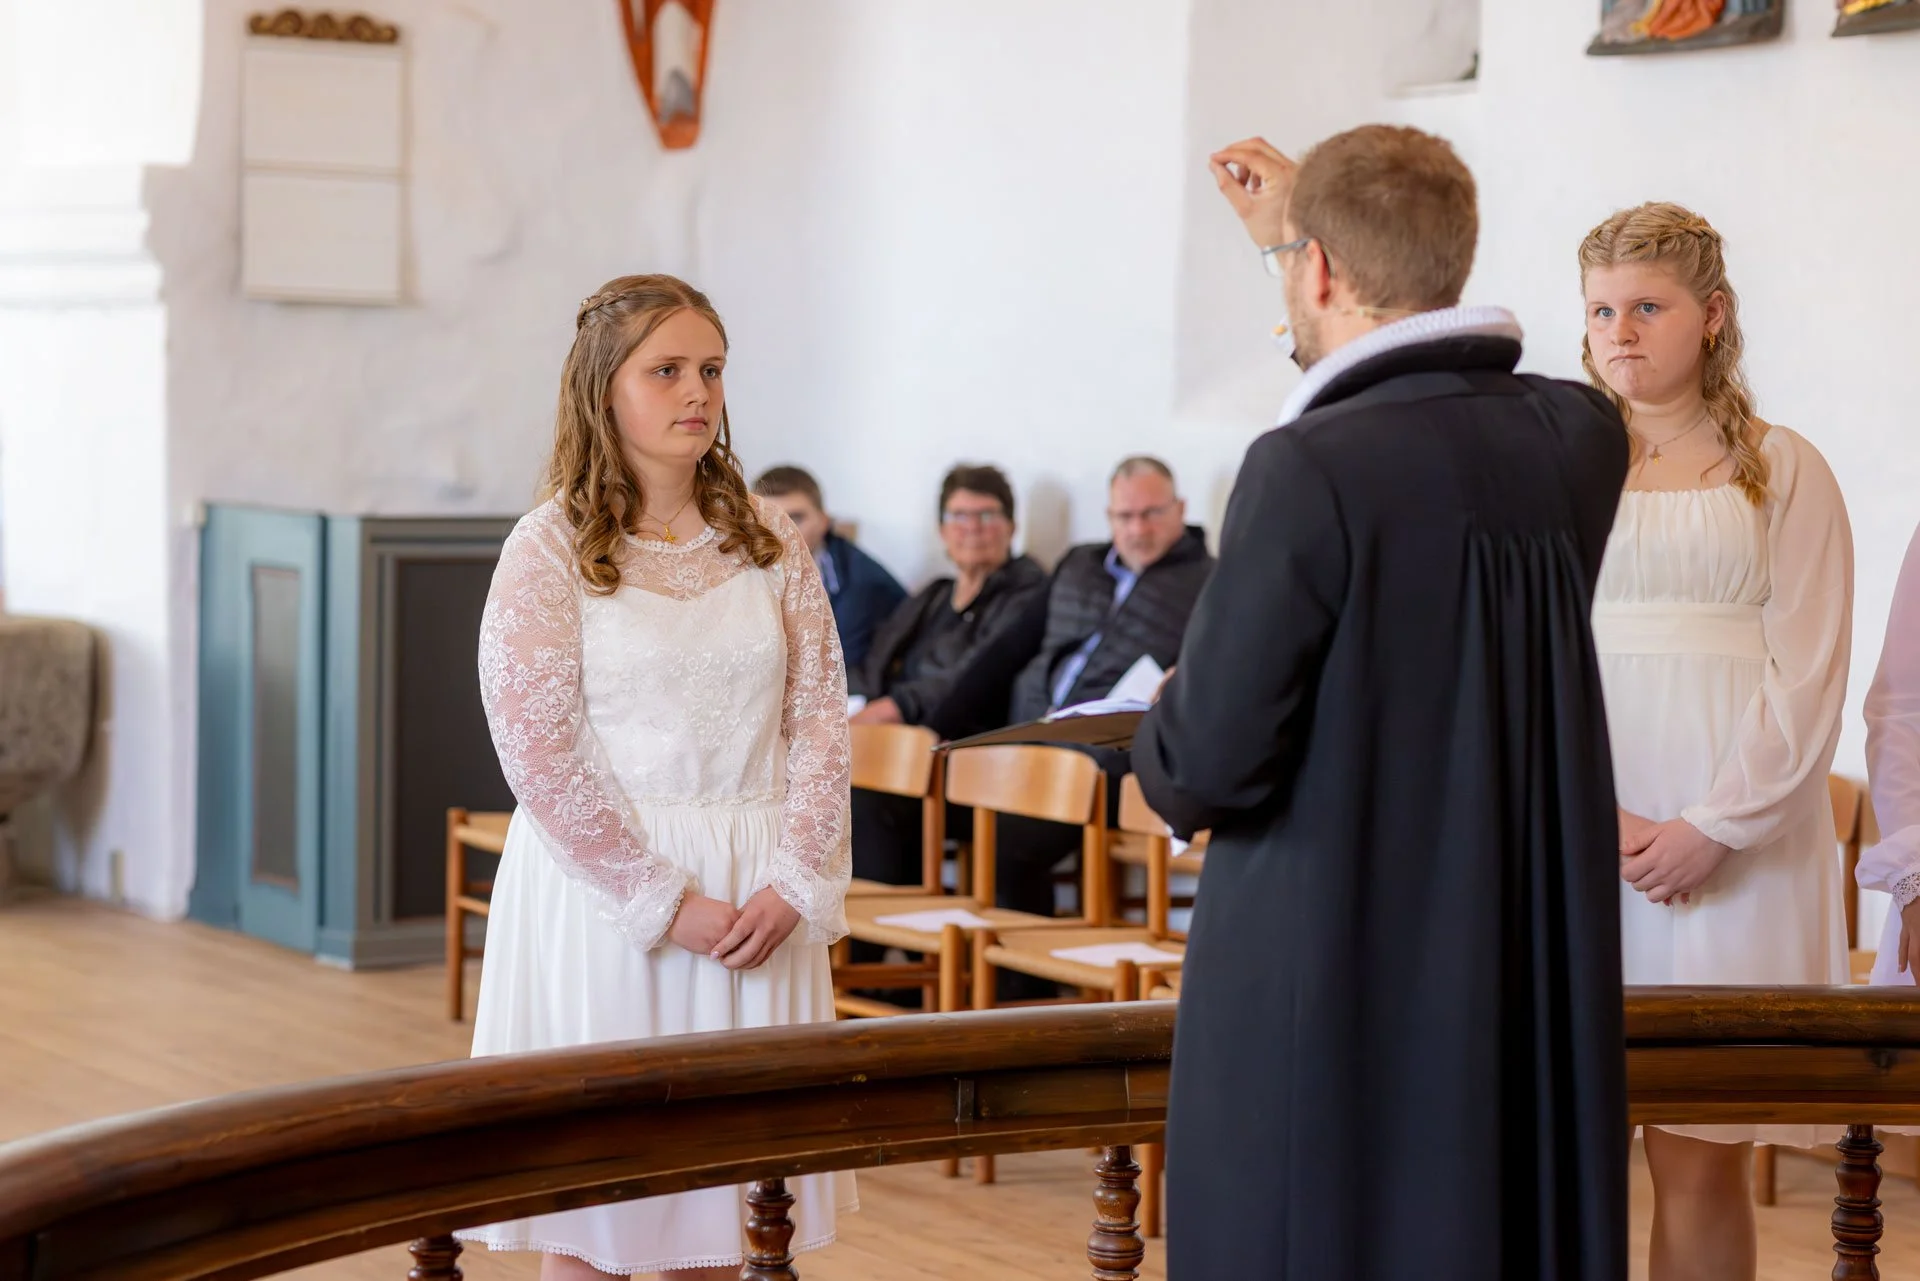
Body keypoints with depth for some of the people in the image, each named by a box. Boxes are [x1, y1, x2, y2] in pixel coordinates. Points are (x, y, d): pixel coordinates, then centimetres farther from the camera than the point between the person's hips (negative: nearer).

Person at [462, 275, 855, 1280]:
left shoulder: (769, 542, 9)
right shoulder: (549, 549, -4)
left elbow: (821, 718, 6)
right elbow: (540, 755, -10)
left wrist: (794, 883, -7)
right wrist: (666, 903, -14)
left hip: (755, 903, 4)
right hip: (601, 890, -3)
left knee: (724, 1184, 7)